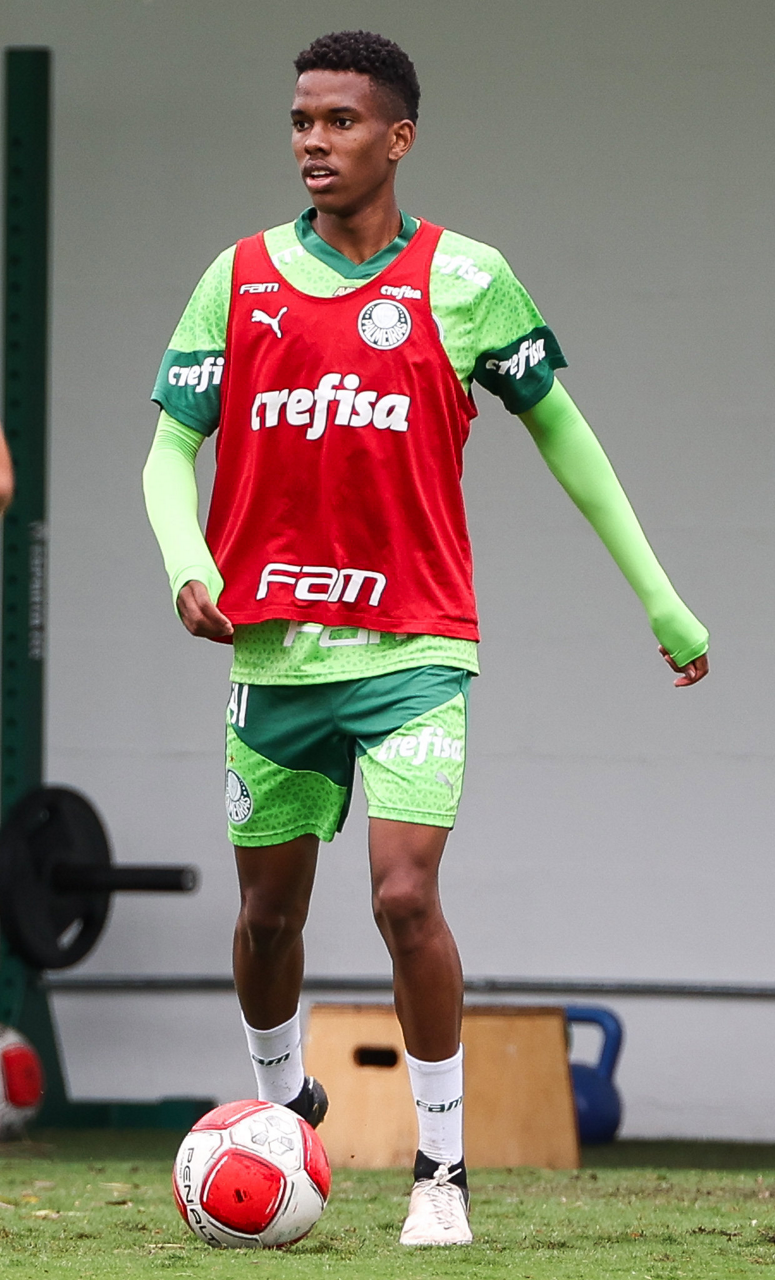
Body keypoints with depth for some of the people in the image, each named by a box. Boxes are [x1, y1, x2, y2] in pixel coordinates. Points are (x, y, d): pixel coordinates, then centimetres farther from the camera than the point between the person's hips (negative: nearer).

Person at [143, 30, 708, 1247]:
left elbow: (560, 429, 7)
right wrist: (189, 564, -15)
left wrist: (659, 596, 8)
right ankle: (280, 1102, 39)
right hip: (273, 646, 3)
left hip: (414, 646, -3)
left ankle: (442, 1166, -4)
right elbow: (172, 449, 6)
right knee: (269, 909, 12)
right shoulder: (239, 279, 4)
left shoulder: (465, 278, -2)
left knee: (405, 895, -17)